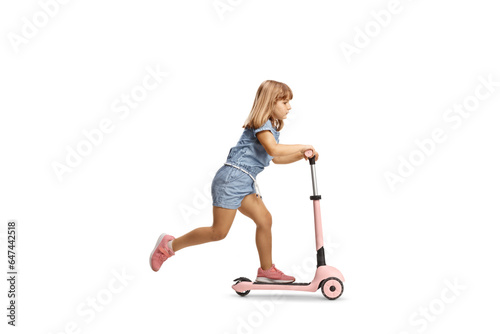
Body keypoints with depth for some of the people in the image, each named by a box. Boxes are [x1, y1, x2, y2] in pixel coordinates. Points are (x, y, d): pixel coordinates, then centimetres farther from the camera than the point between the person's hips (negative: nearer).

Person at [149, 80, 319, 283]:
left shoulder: (271, 127, 21)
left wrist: (300, 155, 15)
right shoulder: (261, 123, -10)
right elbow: (273, 149, -26)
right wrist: (302, 146, -17)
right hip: (232, 177, -10)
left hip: (244, 184, 10)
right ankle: (170, 245, 6)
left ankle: (266, 270, 12)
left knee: (265, 220, 3)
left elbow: (276, 158, 26)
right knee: (219, 232, -7)